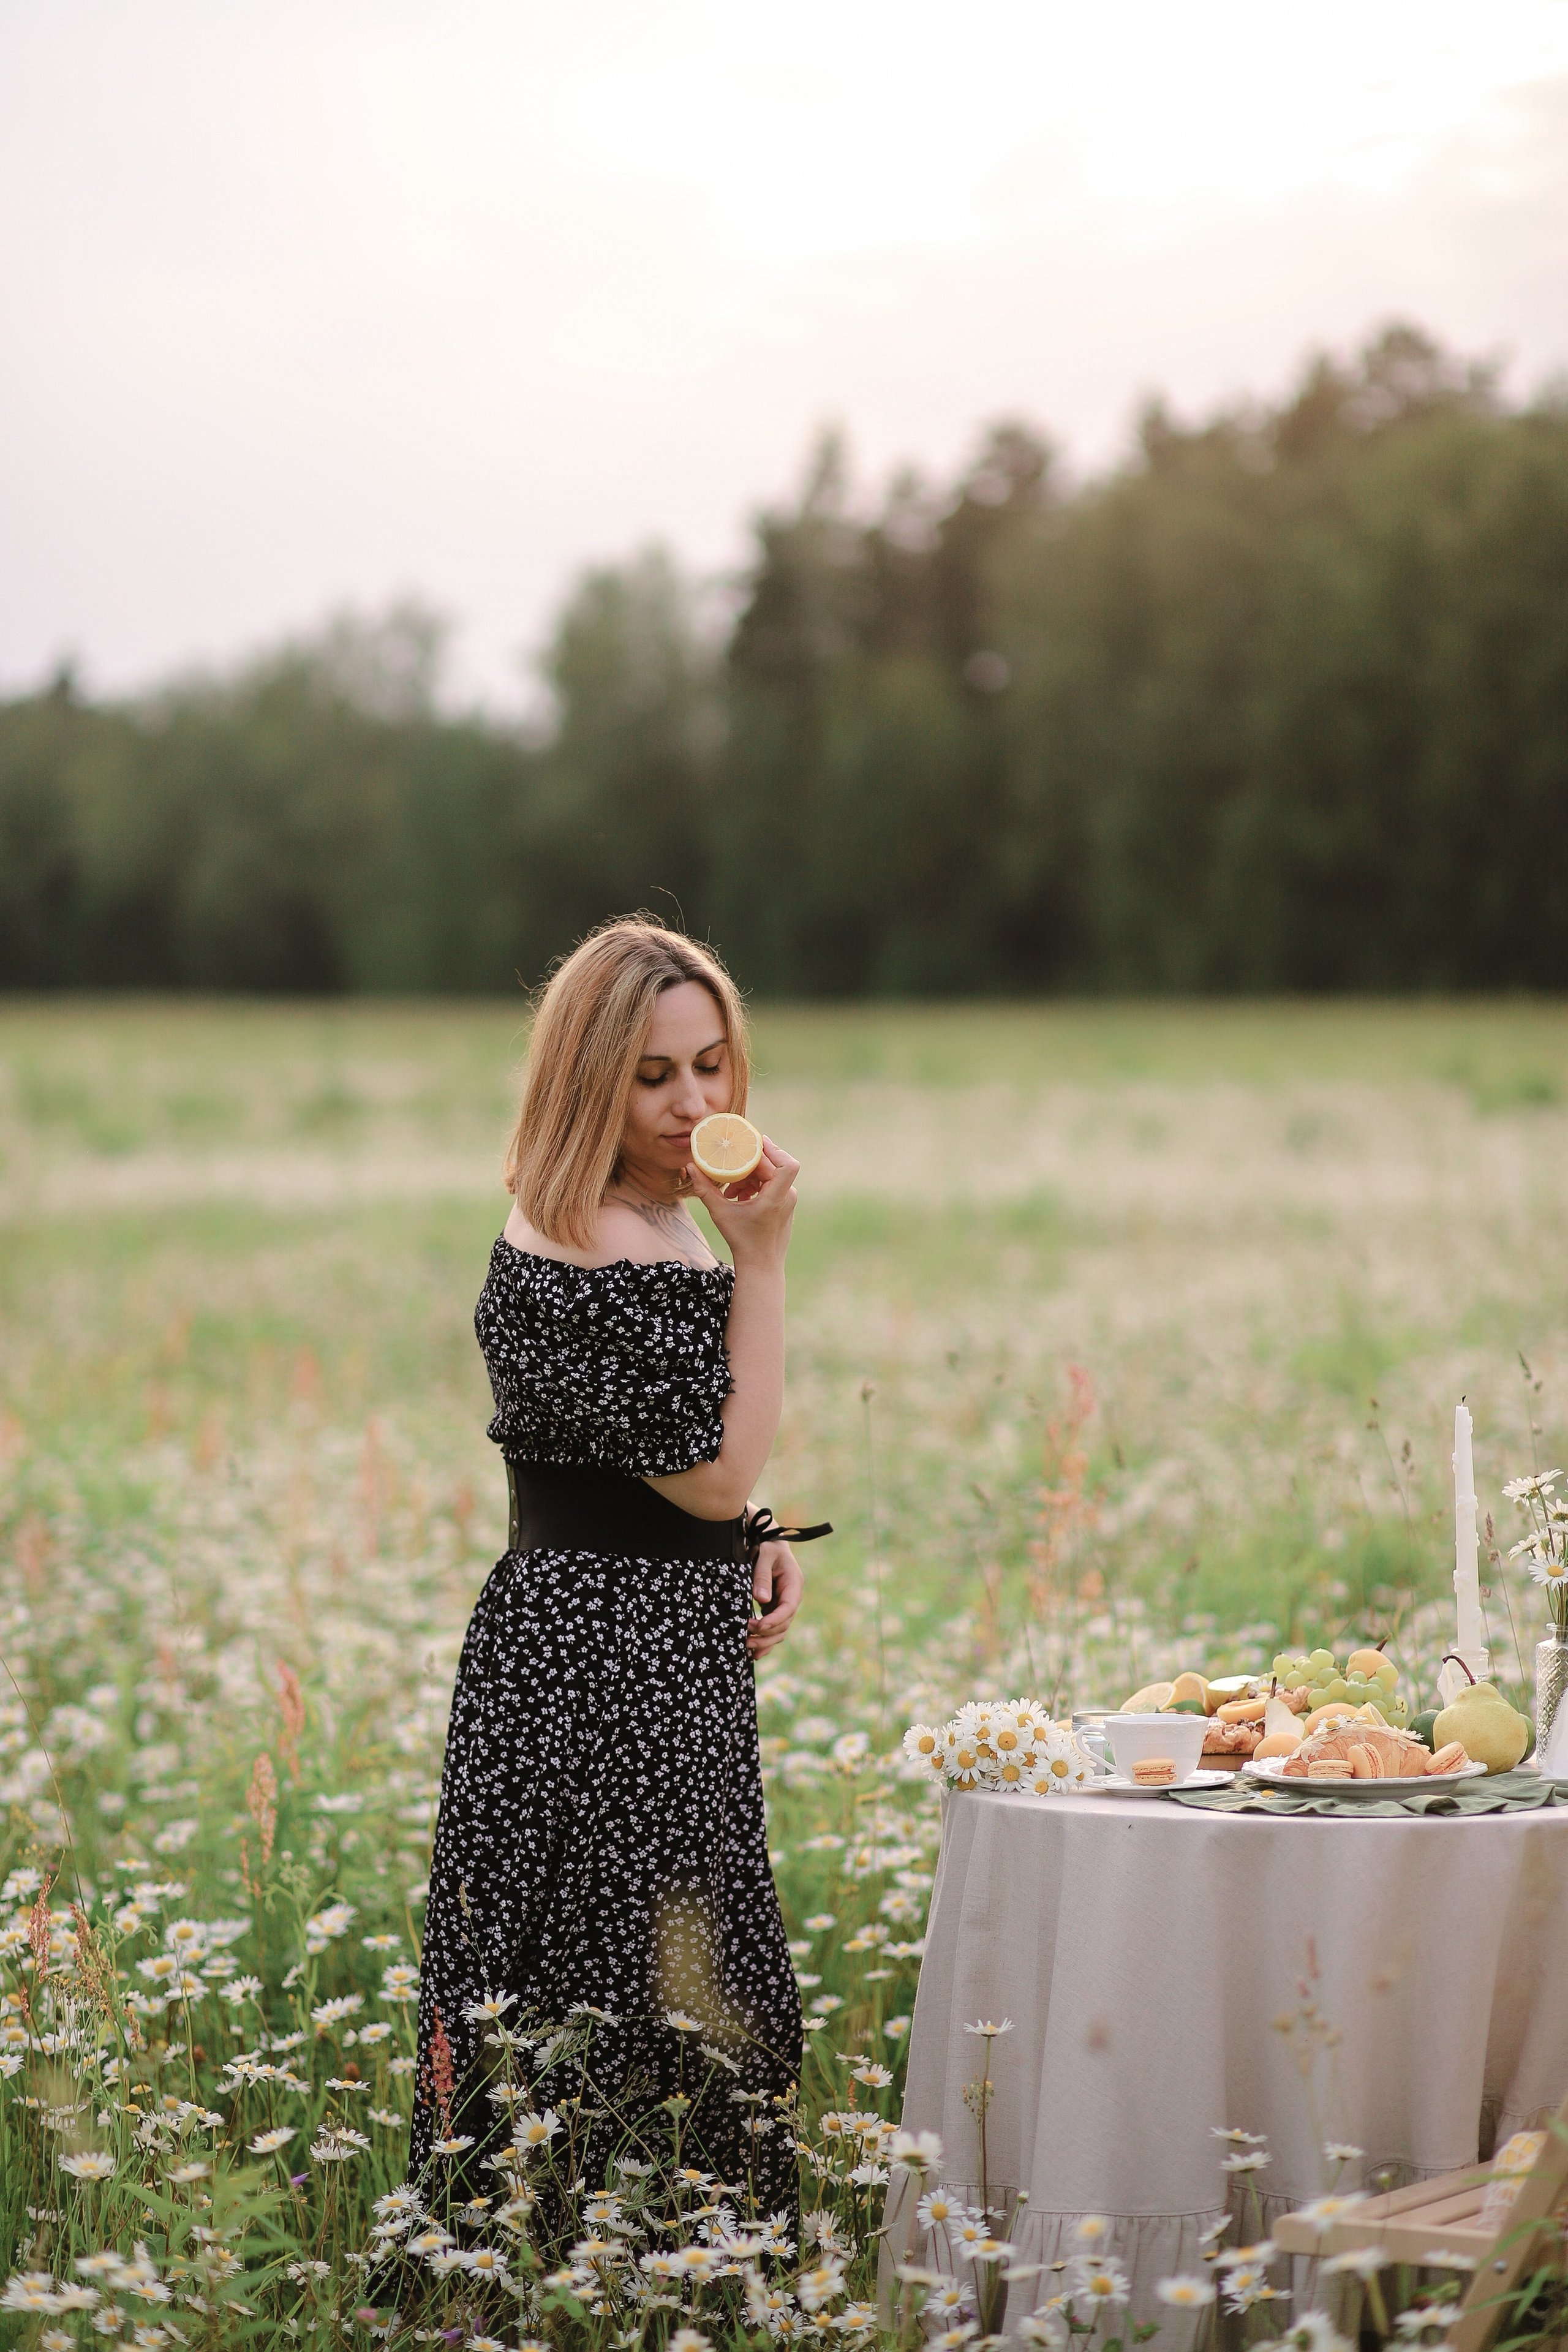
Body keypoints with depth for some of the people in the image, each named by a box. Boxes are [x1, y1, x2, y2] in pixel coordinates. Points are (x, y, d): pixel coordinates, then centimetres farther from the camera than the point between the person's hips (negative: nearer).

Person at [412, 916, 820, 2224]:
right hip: (602, 1663, -10)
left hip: (670, 1662, 10)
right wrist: (764, 1259, -16)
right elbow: (718, 1468, -17)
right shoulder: (564, 1267, -19)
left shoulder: (665, 1226, 11)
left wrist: (757, 1540, 6)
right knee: (631, 2013, -4)